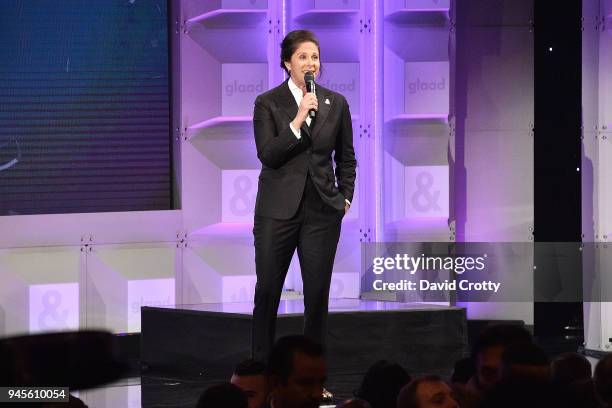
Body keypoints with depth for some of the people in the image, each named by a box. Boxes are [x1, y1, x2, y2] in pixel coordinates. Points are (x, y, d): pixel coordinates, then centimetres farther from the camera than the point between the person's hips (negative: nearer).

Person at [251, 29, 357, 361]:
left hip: (322, 211, 2)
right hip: (278, 209, -2)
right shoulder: (268, 103, -2)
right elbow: (268, 155, -12)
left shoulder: (335, 104, 6)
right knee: (267, 291, 2)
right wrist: (298, 120, -18)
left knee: (318, 294, 3)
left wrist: (345, 196, 9)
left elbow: (346, 157, 17)